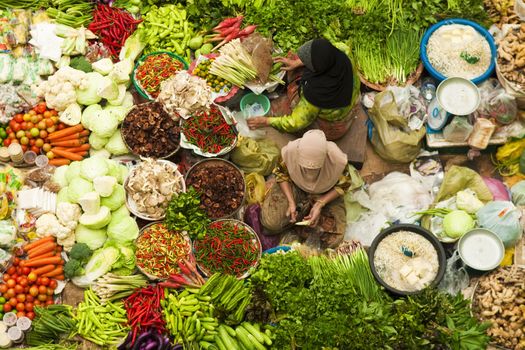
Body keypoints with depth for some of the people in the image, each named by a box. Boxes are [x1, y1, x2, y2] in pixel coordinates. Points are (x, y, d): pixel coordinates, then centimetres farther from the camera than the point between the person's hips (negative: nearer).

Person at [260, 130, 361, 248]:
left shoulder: (337, 159, -35)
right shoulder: (290, 151, -32)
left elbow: (343, 186, -14)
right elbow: (281, 174, -9)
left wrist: (320, 204, -24)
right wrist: (291, 201, -20)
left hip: (325, 194, -1)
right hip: (295, 187, 1)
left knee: (333, 240, -12)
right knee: (270, 222, -15)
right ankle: (305, 208, 6)